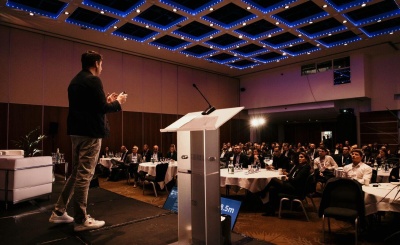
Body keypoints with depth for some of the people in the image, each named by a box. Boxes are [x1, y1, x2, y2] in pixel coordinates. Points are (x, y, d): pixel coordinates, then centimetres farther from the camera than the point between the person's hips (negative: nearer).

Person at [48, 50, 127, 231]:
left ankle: (59, 212, 24)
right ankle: (81, 220, 7)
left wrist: (107, 100, 19)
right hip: (90, 132, -9)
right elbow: (102, 108, -17)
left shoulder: (75, 81, 16)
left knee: (76, 173, 18)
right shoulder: (93, 80, -12)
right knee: (84, 175, -3)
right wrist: (117, 102, 0)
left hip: (77, 131, 9)